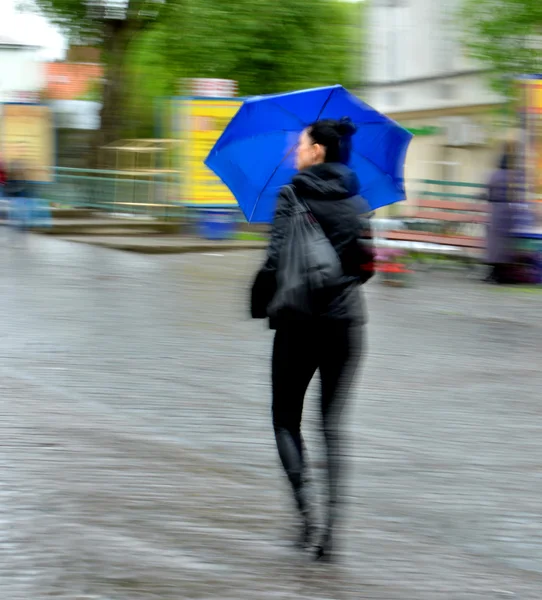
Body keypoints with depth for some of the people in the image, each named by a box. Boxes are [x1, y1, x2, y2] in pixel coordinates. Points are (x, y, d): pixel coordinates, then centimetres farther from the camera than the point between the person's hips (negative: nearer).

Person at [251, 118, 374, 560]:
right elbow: (366, 264, 9)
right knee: (333, 423, 6)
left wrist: (261, 303, -1)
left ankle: (306, 510, -6)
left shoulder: (292, 195, -7)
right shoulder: (357, 202, 6)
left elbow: (277, 258, -15)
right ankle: (332, 519, -7)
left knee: (286, 416, 11)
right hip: (347, 318, 4)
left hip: (299, 320, -3)